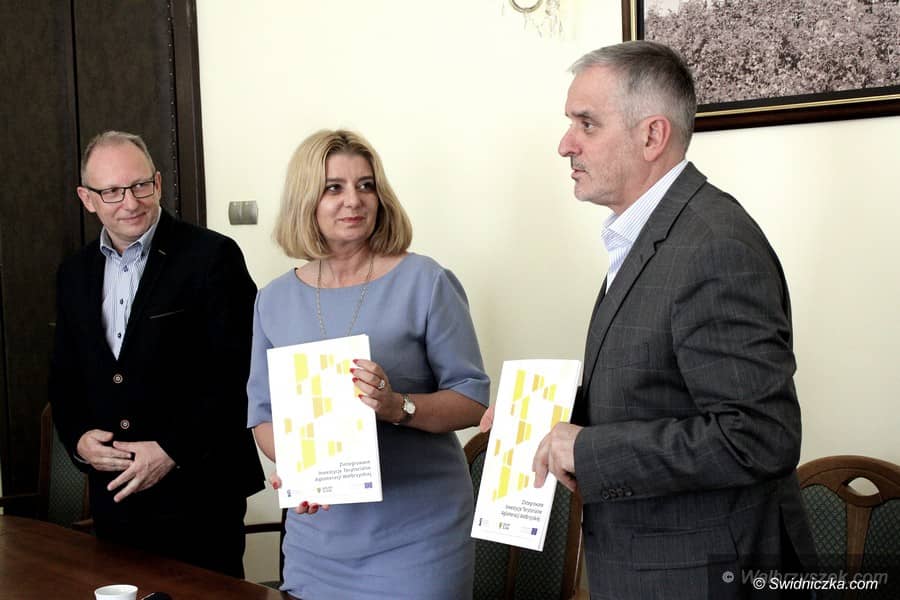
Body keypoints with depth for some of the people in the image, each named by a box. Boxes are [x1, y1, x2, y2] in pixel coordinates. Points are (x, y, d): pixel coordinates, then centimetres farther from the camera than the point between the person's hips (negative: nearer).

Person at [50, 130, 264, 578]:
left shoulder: (212, 257, -9)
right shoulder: (74, 274, 10)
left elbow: (238, 372, -12)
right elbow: (64, 377, 16)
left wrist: (174, 451, -16)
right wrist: (77, 438, -3)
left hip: (199, 495, -5)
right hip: (112, 498, 5)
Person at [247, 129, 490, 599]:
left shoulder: (424, 282, -7)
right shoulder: (275, 300, 4)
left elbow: (473, 398, -8)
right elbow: (263, 412, 8)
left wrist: (399, 407, -25)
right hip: (318, 532, 3)